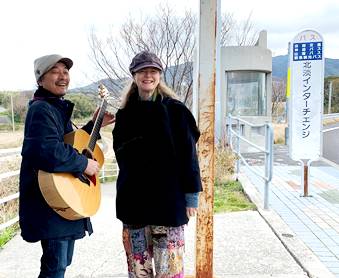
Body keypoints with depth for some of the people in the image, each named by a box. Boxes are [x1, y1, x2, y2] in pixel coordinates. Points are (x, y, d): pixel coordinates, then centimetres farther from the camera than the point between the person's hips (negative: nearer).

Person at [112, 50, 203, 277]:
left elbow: (188, 154, -5)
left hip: (168, 196, -3)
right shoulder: (124, 114, 7)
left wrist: (191, 194, -8)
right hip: (134, 198, 4)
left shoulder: (175, 110, -4)